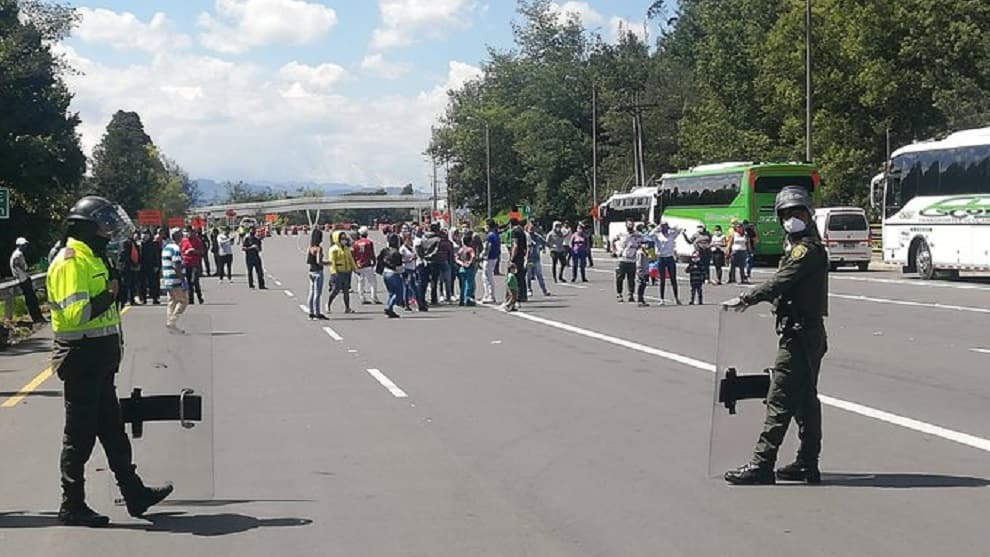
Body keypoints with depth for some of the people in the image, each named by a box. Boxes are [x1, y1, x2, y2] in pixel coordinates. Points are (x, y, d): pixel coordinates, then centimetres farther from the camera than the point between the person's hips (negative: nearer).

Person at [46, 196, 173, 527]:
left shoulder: (92, 259, 16)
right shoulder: (71, 262, -16)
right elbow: (76, 314, -27)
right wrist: (109, 295, -14)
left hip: (98, 362, 10)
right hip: (81, 360, -10)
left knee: (112, 431, 14)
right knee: (80, 435, -2)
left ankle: (135, 495, 21)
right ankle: (72, 507, 7)